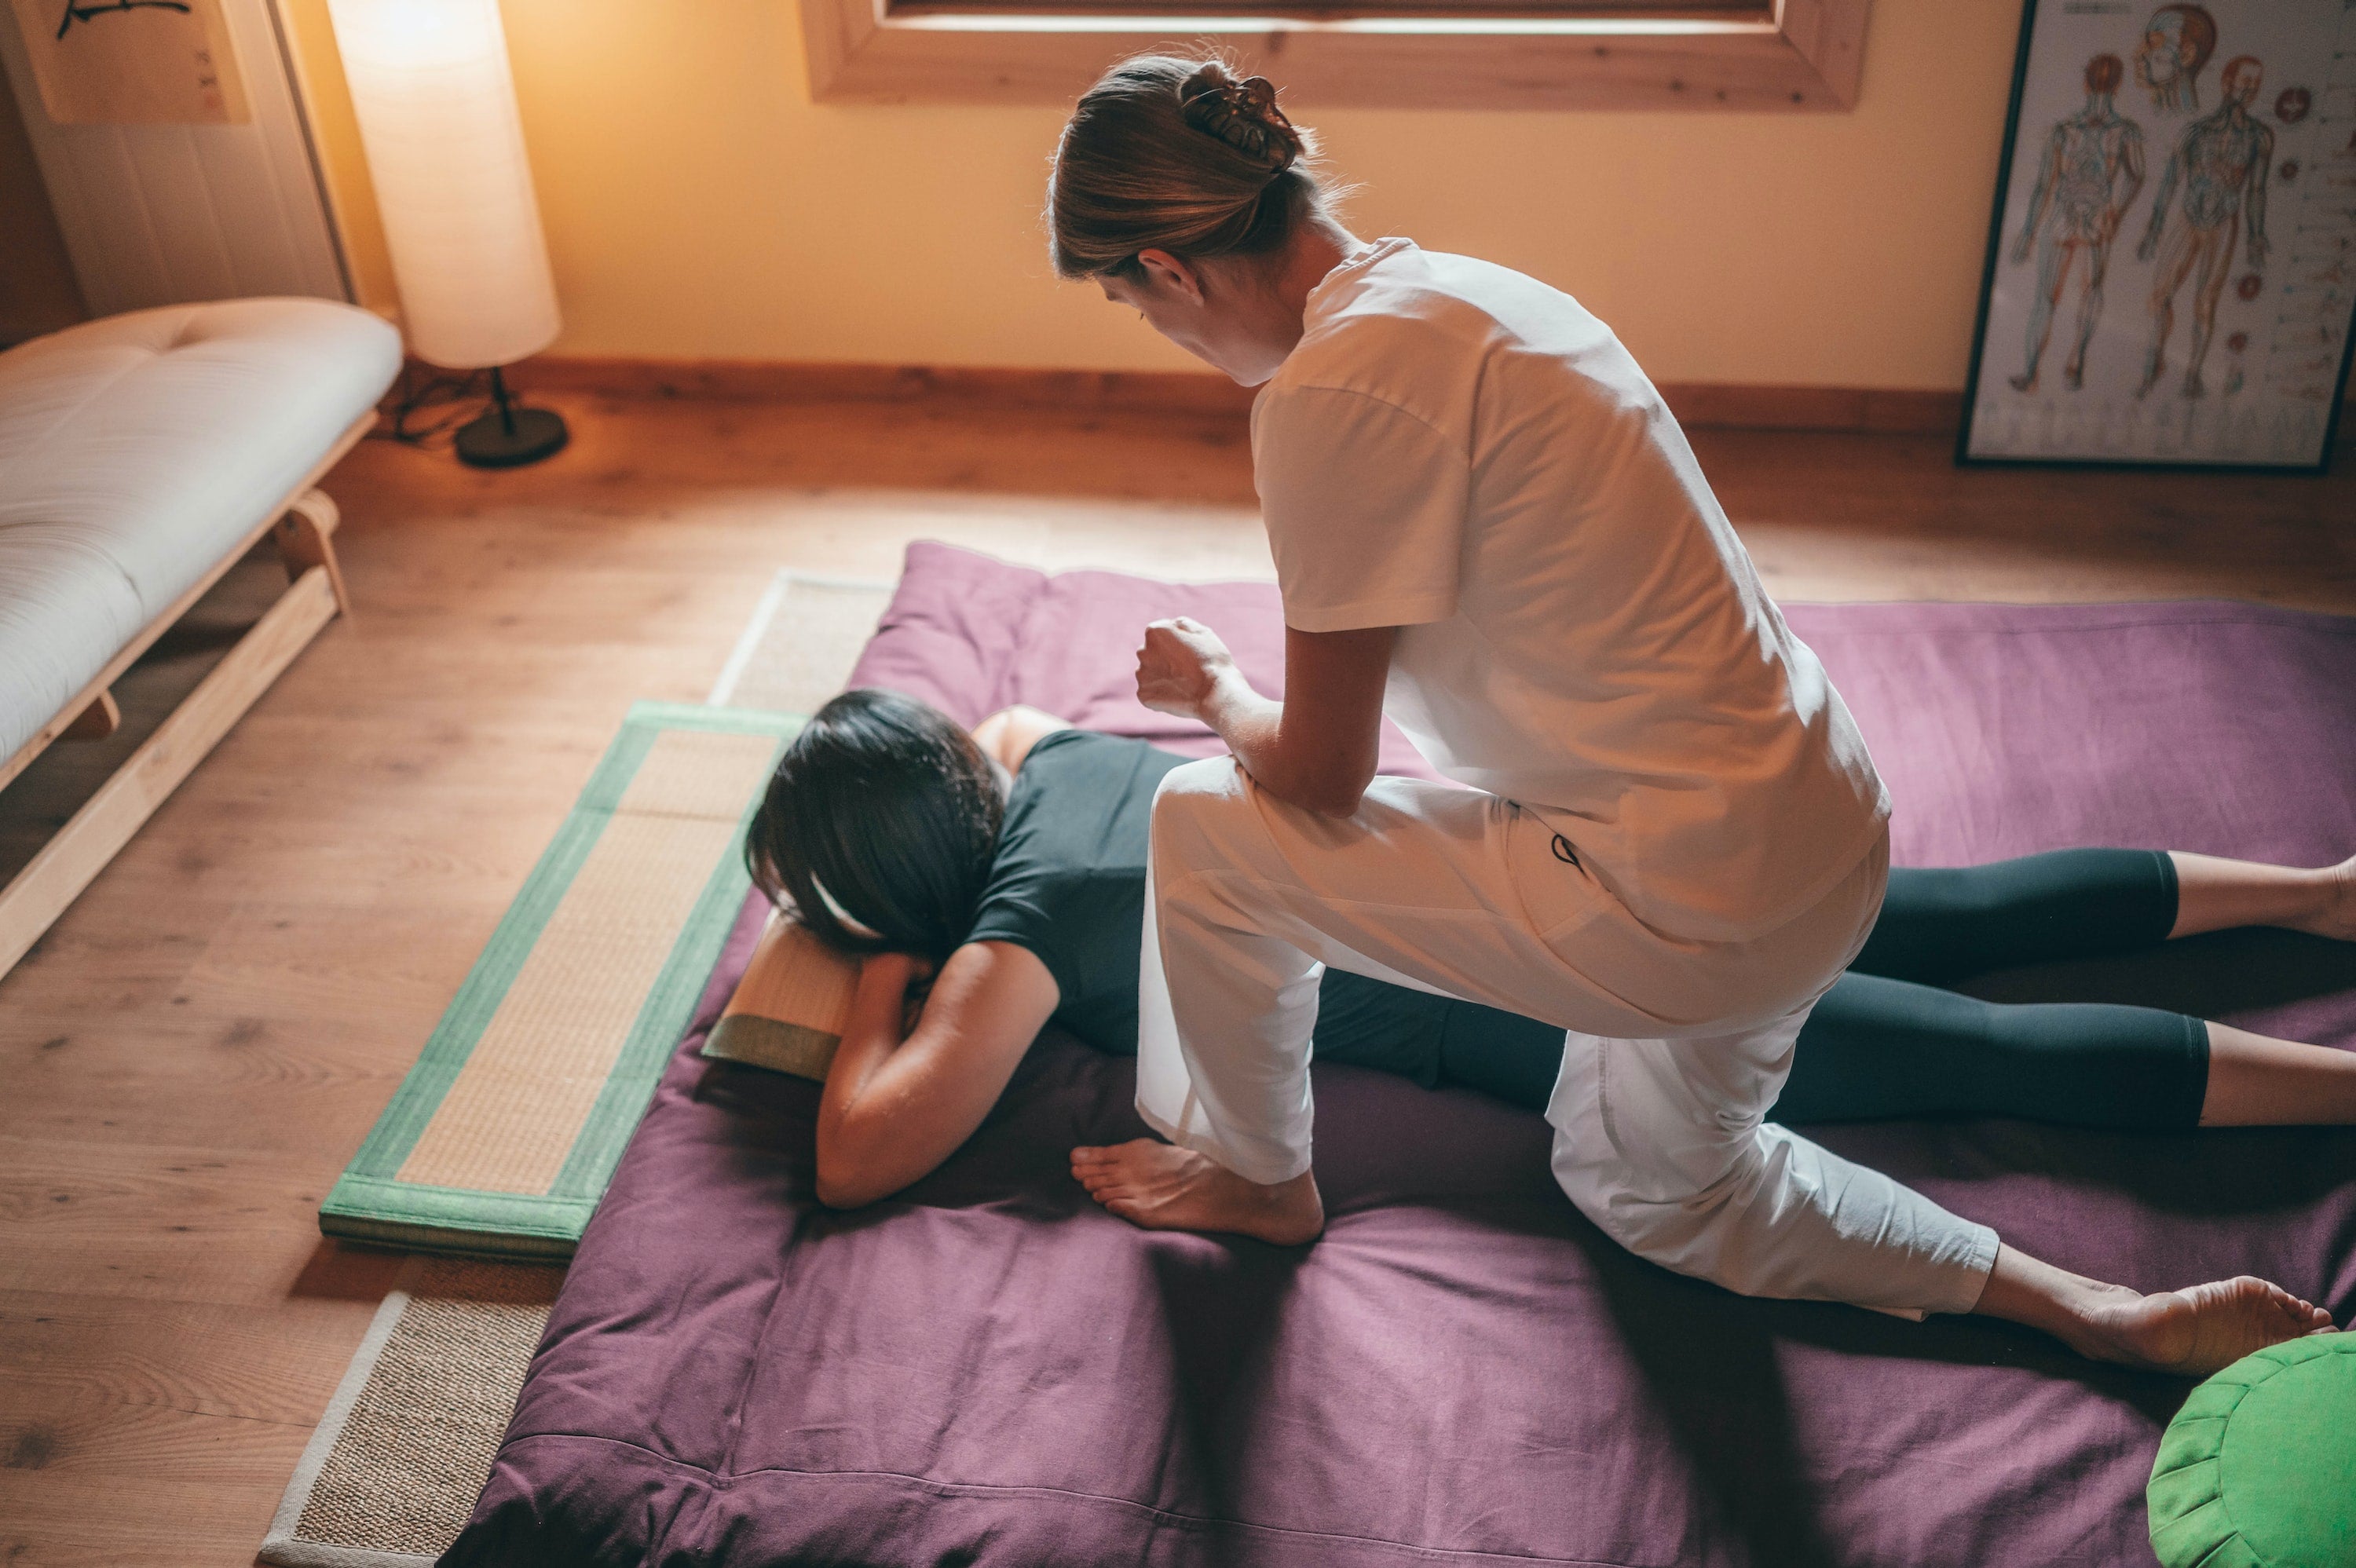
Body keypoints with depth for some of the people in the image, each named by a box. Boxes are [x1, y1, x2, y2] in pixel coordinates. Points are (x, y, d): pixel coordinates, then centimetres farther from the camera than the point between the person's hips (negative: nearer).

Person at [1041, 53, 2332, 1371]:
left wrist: (1219, 693, 7)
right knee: (1645, 1186, 31)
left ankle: (1263, 1182, 25)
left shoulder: (1335, 386, -22)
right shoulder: (1435, 287, 6)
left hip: (1694, 898, -10)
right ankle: (2111, 1316, 31)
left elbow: (1320, 776, -13)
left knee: (1207, 828, 0)